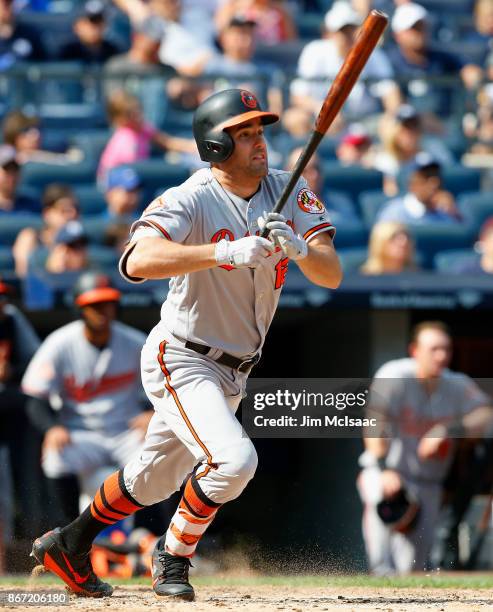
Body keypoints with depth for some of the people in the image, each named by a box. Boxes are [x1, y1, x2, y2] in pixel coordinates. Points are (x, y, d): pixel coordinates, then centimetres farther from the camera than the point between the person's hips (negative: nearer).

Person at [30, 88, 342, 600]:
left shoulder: (288, 192, -3)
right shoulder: (191, 200, -21)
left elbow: (331, 274, -11)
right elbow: (138, 260, -39)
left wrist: (298, 248, -32)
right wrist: (226, 252, -47)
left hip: (232, 372, 7)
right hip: (180, 360, -7)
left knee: (155, 478, 19)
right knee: (233, 458, -24)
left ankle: (69, 544, 40)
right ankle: (173, 556, 0)